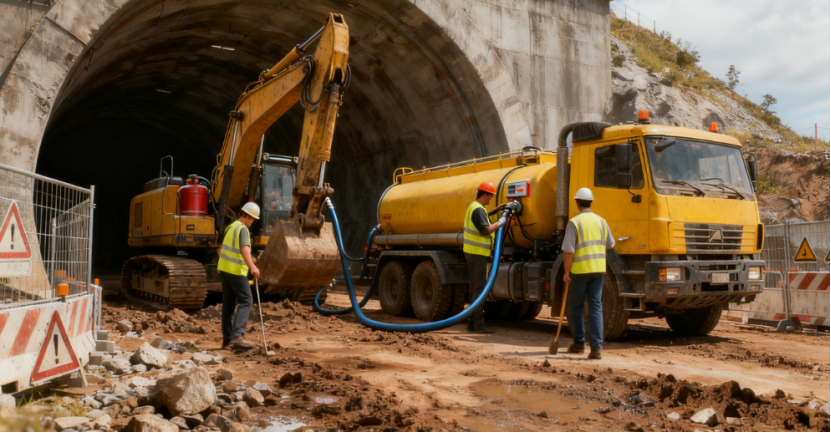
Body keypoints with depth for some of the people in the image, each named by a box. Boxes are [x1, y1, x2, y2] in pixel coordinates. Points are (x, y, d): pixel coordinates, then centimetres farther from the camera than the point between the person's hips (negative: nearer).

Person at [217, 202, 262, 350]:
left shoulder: (230, 227, 17)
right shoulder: (242, 229, -11)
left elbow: (221, 249, 28)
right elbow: (244, 249, -28)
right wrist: (252, 267, -40)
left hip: (224, 269, 9)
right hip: (236, 271, -9)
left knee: (228, 304, 11)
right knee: (246, 301, -11)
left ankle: (227, 338, 14)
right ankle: (238, 335, -23)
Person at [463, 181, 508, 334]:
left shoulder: (474, 206, 15)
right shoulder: (478, 209, -18)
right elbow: (485, 230, -27)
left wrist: (497, 210, 27)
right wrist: (500, 222, -14)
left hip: (473, 252, 11)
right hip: (477, 253, -11)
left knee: (475, 288, 14)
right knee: (479, 289, -8)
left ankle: (472, 322, 19)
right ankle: (478, 324, -6)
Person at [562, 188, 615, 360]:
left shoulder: (574, 222, -10)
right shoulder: (601, 221, 5)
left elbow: (568, 250, -15)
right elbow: (610, 244, 17)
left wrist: (566, 272, -6)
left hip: (580, 270, -4)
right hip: (598, 269, 4)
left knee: (576, 306, 12)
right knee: (596, 307, 3)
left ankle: (579, 343, 20)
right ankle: (597, 347, -4)